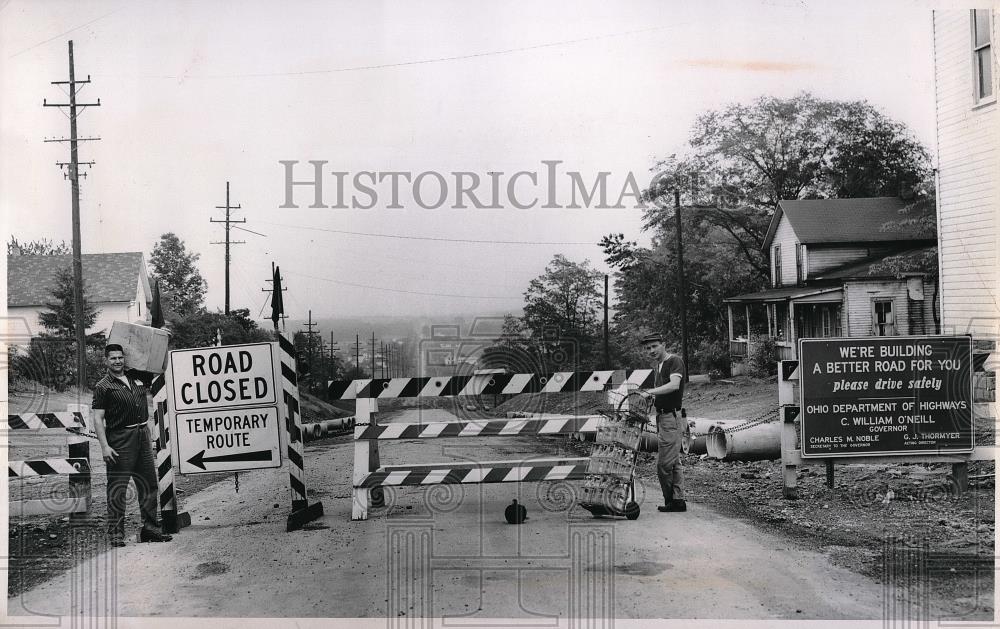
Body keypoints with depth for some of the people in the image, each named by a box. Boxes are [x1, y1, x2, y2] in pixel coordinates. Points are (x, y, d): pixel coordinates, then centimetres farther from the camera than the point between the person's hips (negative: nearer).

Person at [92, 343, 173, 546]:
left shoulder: (137, 378, 13)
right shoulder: (103, 386, -4)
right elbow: (98, 419, -9)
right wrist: (104, 446, -17)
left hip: (142, 434, 6)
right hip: (120, 439, -6)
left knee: (149, 484, 9)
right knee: (117, 488, -4)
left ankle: (150, 528, 17)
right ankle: (116, 533, 3)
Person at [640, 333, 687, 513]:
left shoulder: (675, 361, -11)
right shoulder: (659, 365, 17)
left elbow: (674, 385, -27)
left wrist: (651, 391, -32)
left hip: (672, 417, -10)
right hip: (663, 417, 10)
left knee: (664, 463, -8)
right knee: (674, 462, 12)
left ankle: (670, 500, 4)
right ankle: (678, 500, 17)